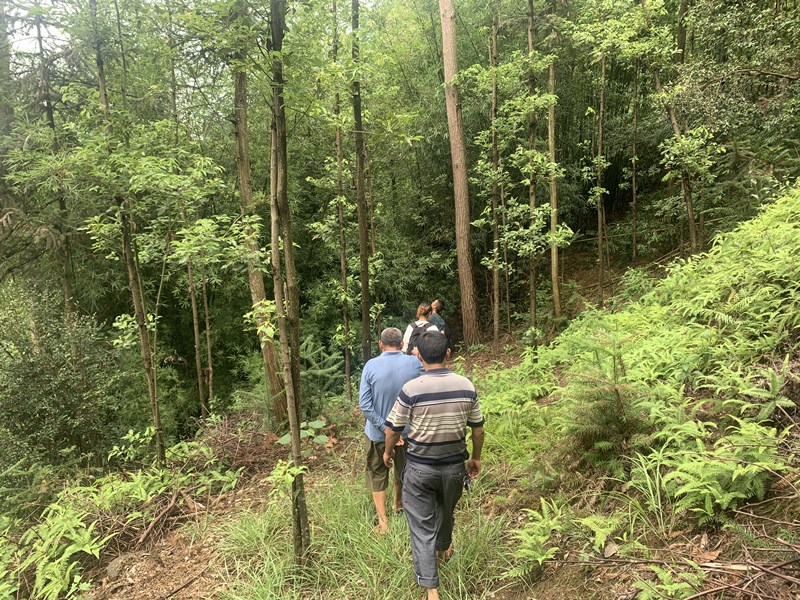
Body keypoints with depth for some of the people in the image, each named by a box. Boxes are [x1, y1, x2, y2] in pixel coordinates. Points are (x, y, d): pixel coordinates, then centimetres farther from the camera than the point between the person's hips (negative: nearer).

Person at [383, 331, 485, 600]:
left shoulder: (412, 389, -19)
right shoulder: (466, 386, -9)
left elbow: (392, 430, -9)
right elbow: (478, 429, 1)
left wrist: (388, 452, 11)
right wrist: (476, 458, 18)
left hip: (420, 469, -4)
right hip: (455, 466, 4)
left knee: (422, 528, 9)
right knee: (446, 512, 29)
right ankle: (442, 549, 56)